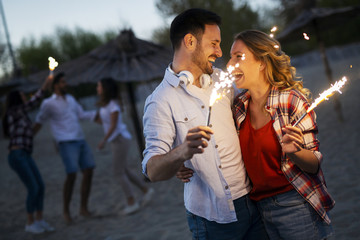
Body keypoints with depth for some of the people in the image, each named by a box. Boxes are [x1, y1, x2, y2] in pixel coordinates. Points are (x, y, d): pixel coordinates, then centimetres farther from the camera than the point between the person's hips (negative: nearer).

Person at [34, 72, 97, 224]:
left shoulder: (70, 99, 19)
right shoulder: (48, 103, 0)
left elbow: (81, 115, 21)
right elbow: (39, 122, 9)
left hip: (80, 140, 7)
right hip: (66, 143, -7)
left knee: (89, 172, -1)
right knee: (71, 175, -16)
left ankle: (83, 208, 11)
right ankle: (66, 210, 1)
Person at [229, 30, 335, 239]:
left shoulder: (292, 100, -15)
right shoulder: (239, 106, 2)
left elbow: (314, 164, -11)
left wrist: (293, 151, -33)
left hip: (295, 205, -5)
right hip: (259, 205, 5)